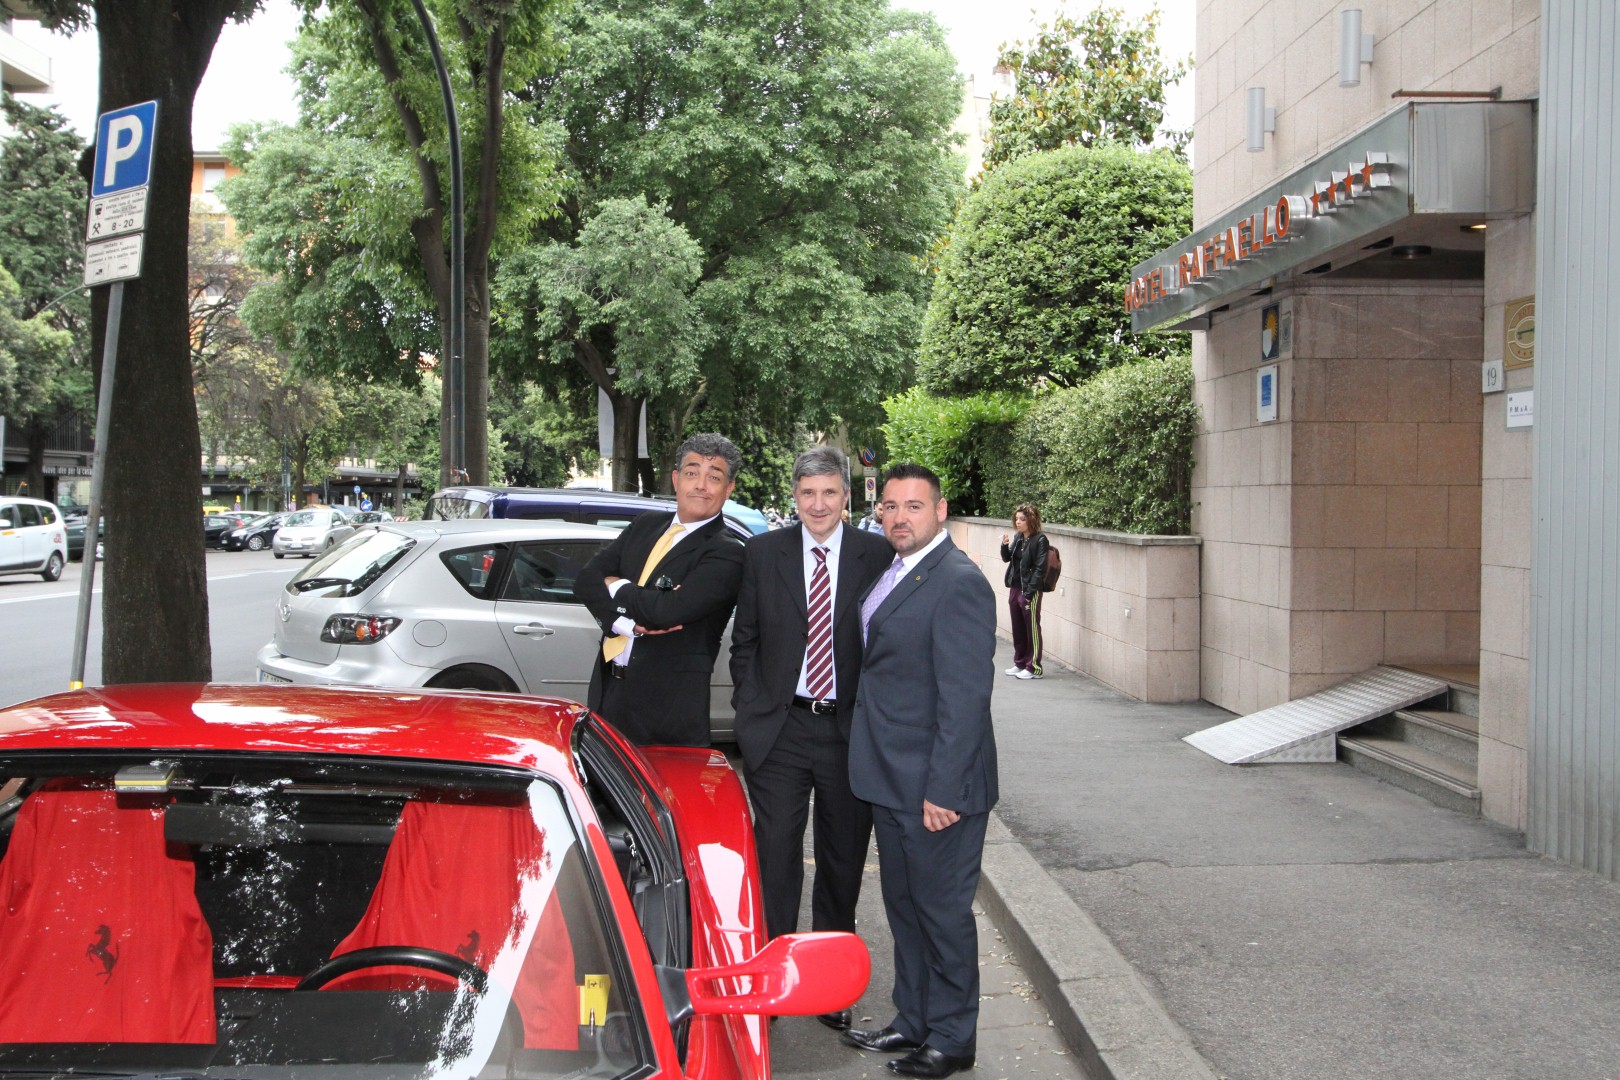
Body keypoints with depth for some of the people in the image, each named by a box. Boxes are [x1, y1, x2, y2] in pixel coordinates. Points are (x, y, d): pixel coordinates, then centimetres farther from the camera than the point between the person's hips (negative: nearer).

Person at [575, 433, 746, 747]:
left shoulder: (726, 553, -10)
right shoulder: (644, 526, 11)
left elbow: (671, 609, -23)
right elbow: (586, 580, 3)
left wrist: (616, 587, -5)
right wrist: (627, 623, -15)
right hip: (607, 689, 6)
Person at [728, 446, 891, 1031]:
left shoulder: (878, 555, -2)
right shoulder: (763, 552, 3)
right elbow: (744, 640, 8)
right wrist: (750, 708, 0)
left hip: (850, 730, 0)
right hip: (779, 727, 0)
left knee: (843, 862, 11)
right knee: (774, 856, 2)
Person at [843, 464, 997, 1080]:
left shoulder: (958, 582, -18)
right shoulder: (893, 572, 11)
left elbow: (966, 695, -21)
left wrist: (943, 790, -22)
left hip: (934, 786, -9)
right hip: (892, 781, 9)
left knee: (943, 909, 4)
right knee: (904, 906, 19)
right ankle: (913, 1022, 33)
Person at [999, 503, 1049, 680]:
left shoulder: (1040, 540, -12)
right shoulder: (1018, 538, 9)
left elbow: (1040, 568, -15)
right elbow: (1007, 559, 16)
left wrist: (1030, 592, -18)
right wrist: (1005, 545, -4)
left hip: (1030, 591, -7)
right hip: (1015, 588, 7)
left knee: (1032, 630, 0)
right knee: (1018, 629, 14)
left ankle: (1034, 668, 7)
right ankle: (1020, 663, 25)